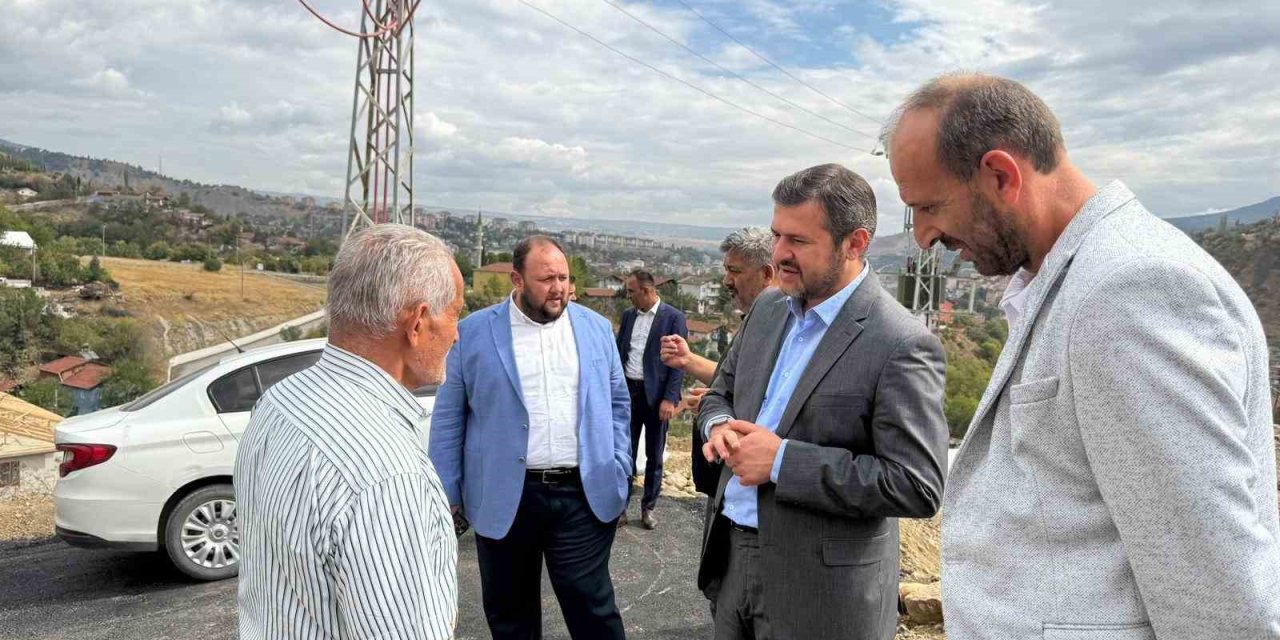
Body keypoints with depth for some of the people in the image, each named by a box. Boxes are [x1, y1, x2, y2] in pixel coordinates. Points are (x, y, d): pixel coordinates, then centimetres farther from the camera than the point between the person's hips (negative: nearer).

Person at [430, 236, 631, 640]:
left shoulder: (596, 328, 6)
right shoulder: (473, 333, -1)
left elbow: (617, 403, 12)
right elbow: (449, 416, 2)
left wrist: (619, 472, 5)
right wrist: (447, 491, 0)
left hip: (584, 495, 1)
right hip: (503, 498, 0)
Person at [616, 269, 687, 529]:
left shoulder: (673, 317, -8)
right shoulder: (628, 315, 8)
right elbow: (619, 352, 13)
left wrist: (670, 399, -16)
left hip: (656, 394, -4)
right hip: (628, 391, 4)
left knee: (654, 456, 8)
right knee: (625, 452, 8)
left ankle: (648, 507, 21)